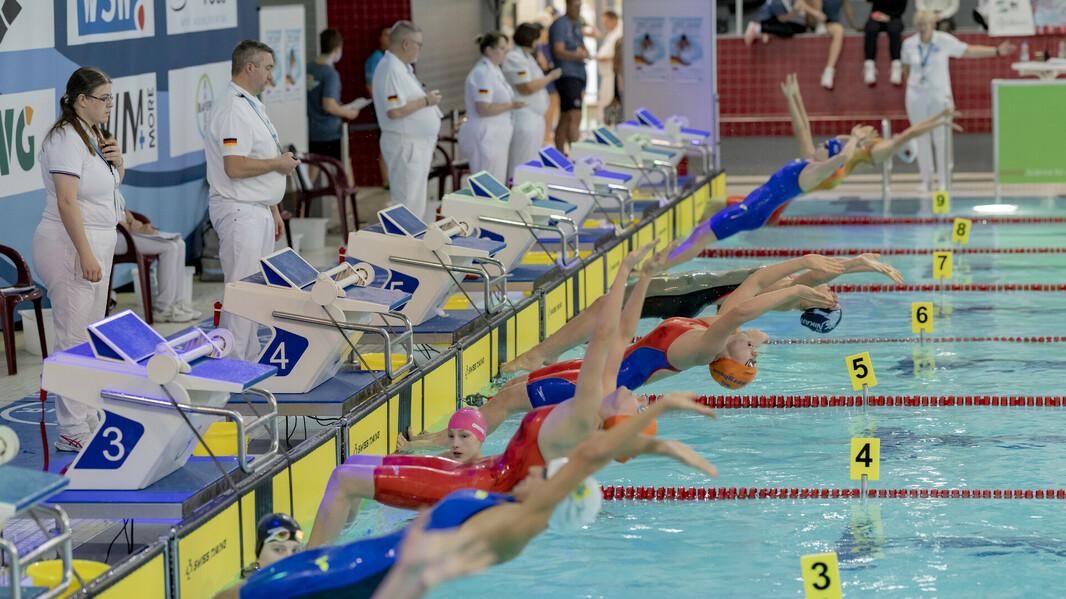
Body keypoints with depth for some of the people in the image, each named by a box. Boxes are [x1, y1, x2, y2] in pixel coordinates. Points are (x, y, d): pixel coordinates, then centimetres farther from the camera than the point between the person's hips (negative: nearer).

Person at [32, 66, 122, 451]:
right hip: (70, 246, -10)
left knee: (92, 338, 14)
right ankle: (72, 431, -6)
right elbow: (67, 202, -22)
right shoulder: (67, 139, -16)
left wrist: (116, 160, 5)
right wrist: (86, 255, -25)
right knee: (74, 339, -8)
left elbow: (111, 185, 27)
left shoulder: (92, 135, 13)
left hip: (96, 245, 10)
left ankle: (87, 418, 21)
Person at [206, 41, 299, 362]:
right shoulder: (233, 109, -18)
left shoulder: (252, 105, 16)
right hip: (240, 211, -10)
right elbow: (235, 166, -28)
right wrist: (278, 163, -14)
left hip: (258, 211, 10)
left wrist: (273, 210, 23)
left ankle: (251, 361, 20)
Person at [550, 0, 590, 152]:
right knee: (575, 118, -19)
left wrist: (584, 52, 4)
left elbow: (583, 48, 28)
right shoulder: (560, 24, -10)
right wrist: (576, 55, -38)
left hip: (578, 76, 9)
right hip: (566, 76, -9)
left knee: (565, 119, 11)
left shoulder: (576, 24, 18)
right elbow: (559, 52, -20)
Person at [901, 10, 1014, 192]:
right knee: (922, 139, 4)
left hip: (939, 96, -2)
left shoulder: (944, 41, -6)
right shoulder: (909, 44, -1)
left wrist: (997, 51, -7)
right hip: (916, 97, 2)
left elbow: (968, 51, -3)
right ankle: (926, 180, 12)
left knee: (941, 139, -2)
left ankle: (943, 181, 3)